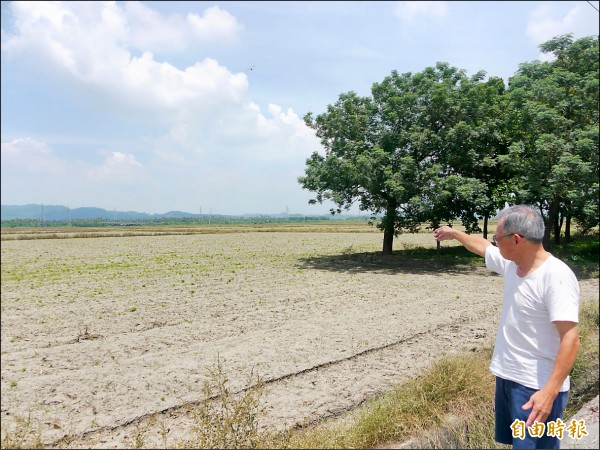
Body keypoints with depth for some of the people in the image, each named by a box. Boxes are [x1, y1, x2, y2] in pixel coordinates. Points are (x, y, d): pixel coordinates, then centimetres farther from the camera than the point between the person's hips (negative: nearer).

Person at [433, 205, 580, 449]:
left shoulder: (556, 277, -24)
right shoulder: (511, 262, 1)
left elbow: (570, 338, -27)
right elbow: (481, 246, 22)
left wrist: (550, 391, -32)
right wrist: (454, 233, 36)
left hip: (537, 386, -8)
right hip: (507, 375, 8)